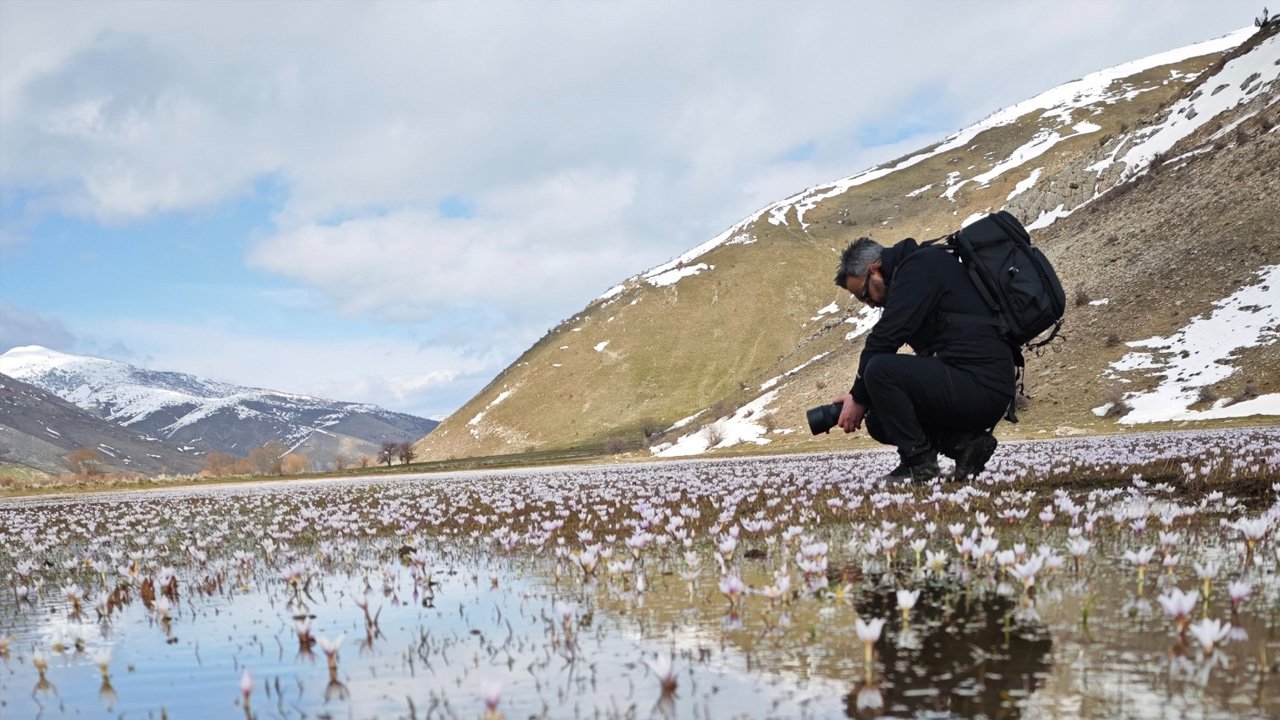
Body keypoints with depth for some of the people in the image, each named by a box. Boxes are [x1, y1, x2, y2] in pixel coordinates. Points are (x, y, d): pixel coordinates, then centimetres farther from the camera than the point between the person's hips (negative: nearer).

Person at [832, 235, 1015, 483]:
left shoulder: (920, 266, -8)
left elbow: (885, 337, -16)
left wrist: (859, 399, -5)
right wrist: (863, 396, 9)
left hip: (980, 386, -10)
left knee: (880, 370, -22)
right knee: (878, 421, 14)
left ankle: (918, 462, -11)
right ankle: (965, 442, 6)